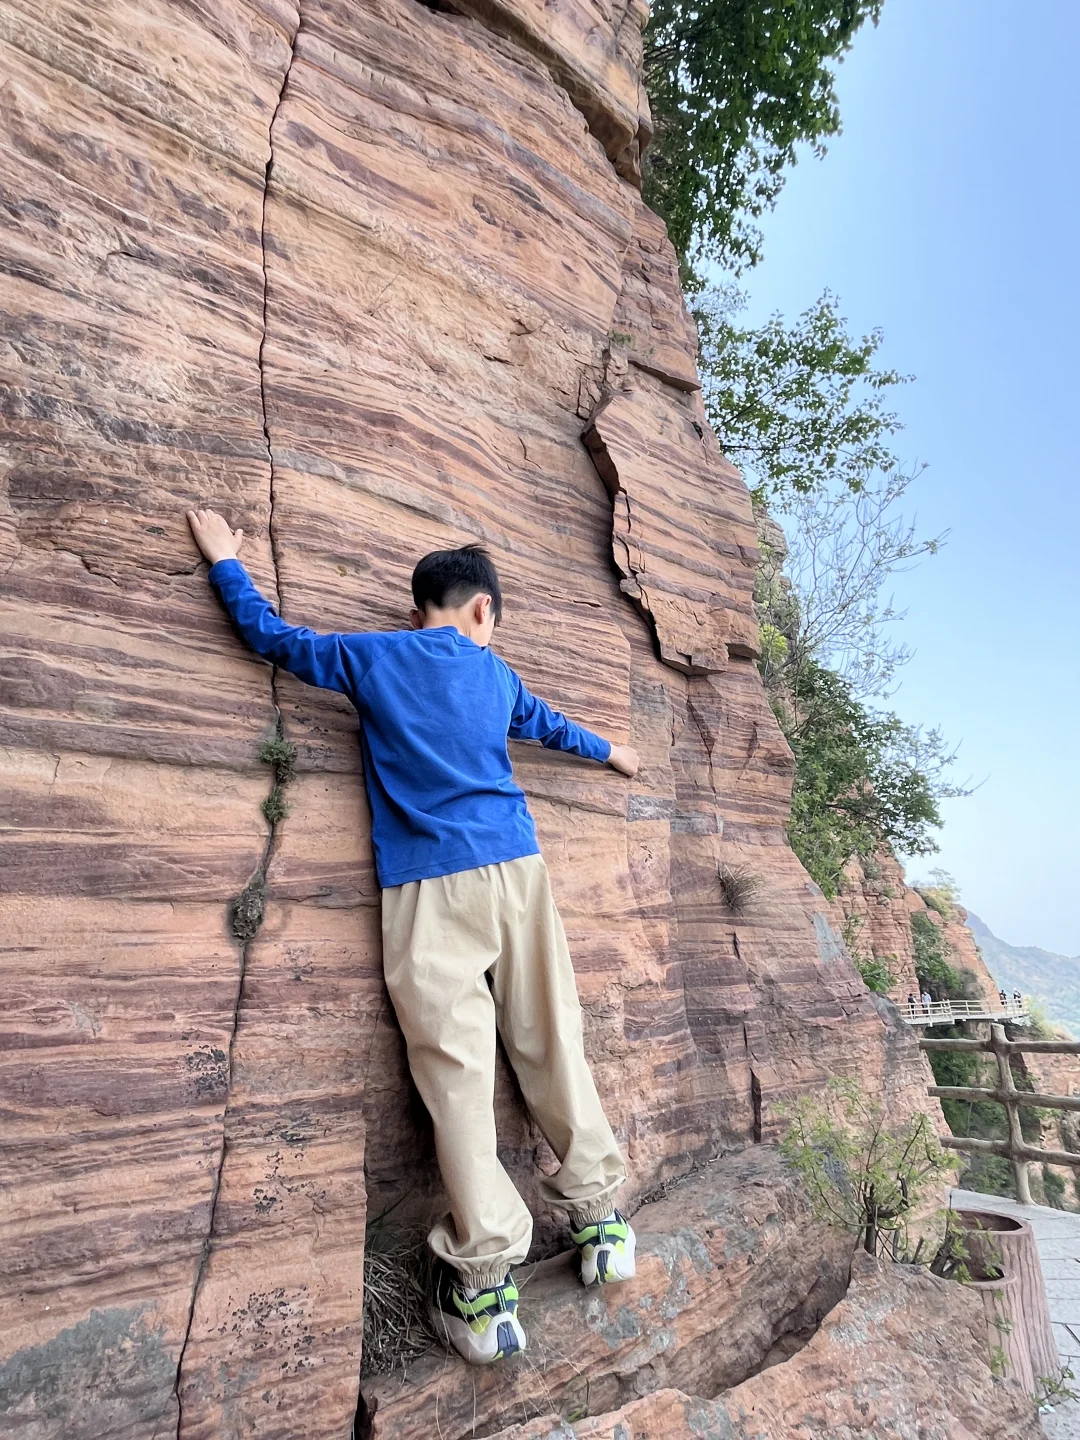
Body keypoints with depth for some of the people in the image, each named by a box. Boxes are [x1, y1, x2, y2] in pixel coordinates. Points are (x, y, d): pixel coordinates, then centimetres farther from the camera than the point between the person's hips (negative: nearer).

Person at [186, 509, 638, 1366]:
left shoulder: (371, 657, 9)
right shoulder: (495, 672, 17)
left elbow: (273, 636, 19)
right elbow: (551, 726, 34)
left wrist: (225, 561, 37)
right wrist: (609, 753, 54)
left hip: (429, 884, -3)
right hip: (516, 867, 3)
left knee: (455, 1066, -2)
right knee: (551, 1045, 11)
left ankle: (486, 1281, 3)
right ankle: (602, 1216, 21)